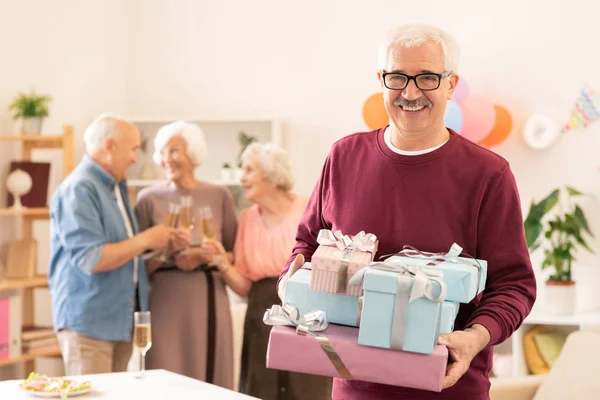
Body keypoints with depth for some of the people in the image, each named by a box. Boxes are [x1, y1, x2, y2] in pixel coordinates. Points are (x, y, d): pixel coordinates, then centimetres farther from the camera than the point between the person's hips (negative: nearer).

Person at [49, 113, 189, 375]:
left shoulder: (116, 187, 15)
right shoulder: (78, 189, -15)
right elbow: (90, 259, -22)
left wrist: (163, 243, 6)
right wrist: (145, 240, -15)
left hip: (120, 321, 9)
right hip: (87, 322, -9)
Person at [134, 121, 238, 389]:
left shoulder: (219, 196, 6)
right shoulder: (149, 198, 3)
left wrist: (206, 257, -11)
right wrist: (172, 259, -14)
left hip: (210, 301, 1)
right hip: (166, 302, -1)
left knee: (211, 382, 1)